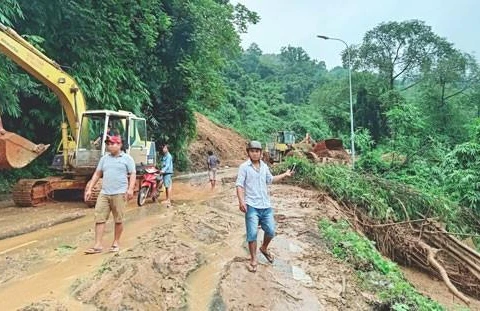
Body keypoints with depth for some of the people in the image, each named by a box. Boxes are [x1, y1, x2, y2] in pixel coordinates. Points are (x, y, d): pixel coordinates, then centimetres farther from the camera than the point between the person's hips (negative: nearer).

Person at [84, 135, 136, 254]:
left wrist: (130, 189, -17)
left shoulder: (127, 158, 1)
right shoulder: (104, 158, 15)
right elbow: (97, 174, 17)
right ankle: (98, 245, 2)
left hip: (119, 194, -4)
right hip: (104, 193, 4)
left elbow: (133, 174, -4)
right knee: (99, 218, -1)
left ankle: (116, 243, 18)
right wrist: (89, 189, 11)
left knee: (118, 220, 4)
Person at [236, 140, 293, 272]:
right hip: (252, 206, -5)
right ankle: (253, 259, 14)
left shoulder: (264, 166, 11)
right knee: (252, 233, -4)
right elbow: (239, 185, -12)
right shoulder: (244, 167, -7)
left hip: (266, 205, 5)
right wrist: (241, 201, -25)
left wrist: (284, 175, 28)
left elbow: (270, 179, 29)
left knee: (271, 230, 10)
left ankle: (264, 248, 38)